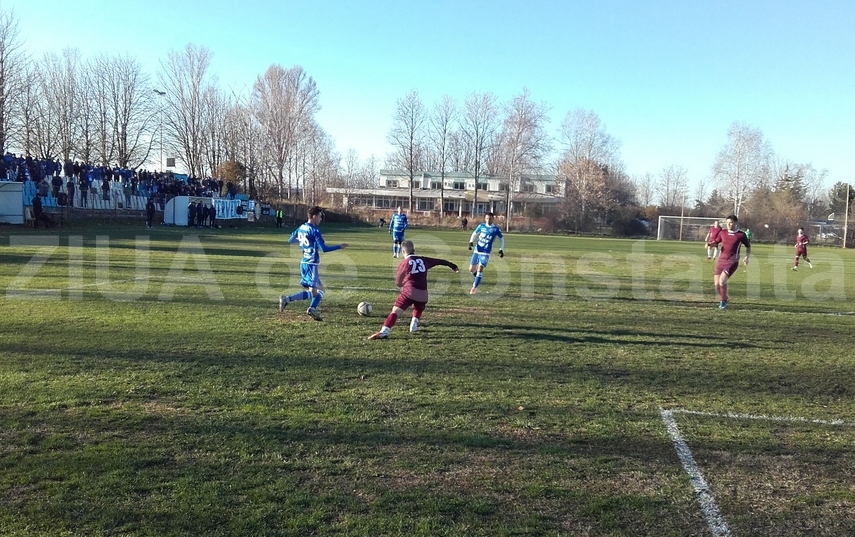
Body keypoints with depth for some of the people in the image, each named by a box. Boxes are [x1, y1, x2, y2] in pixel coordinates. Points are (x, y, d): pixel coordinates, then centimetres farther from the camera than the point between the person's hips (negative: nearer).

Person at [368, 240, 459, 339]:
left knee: (395, 311, -10)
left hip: (409, 292, -4)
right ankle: (414, 326, 22)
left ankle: (384, 331, -26)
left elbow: (398, 283, 9)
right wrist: (453, 266, 41)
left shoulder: (403, 263, 3)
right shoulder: (424, 260, 13)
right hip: (423, 294, 4)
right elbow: (439, 261, 26)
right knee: (418, 310, 34)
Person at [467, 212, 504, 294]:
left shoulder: (496, 229, -4)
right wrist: (471, 242, -5)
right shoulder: (481, 226, 3)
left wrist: (501, 249, 3)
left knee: (480, 269, -15)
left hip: (486, 253, -4)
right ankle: (477, 279, 37)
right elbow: (474, 234, 13)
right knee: (471, 269, 5)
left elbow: (501, 239, 9)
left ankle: (474, 288, -8)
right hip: (477, 250, 4)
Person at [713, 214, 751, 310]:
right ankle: (725, 298, 27)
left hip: (732, 261, -4)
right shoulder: (723, 233, 6)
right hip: (721, 260, 4)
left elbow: (748, 246, 12)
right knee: (717, 283, 0)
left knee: (722, 280, -22)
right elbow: (716, 243, 16)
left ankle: (723, 301, -2)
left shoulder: (741, 235, -2)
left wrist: (747, 257, 1)